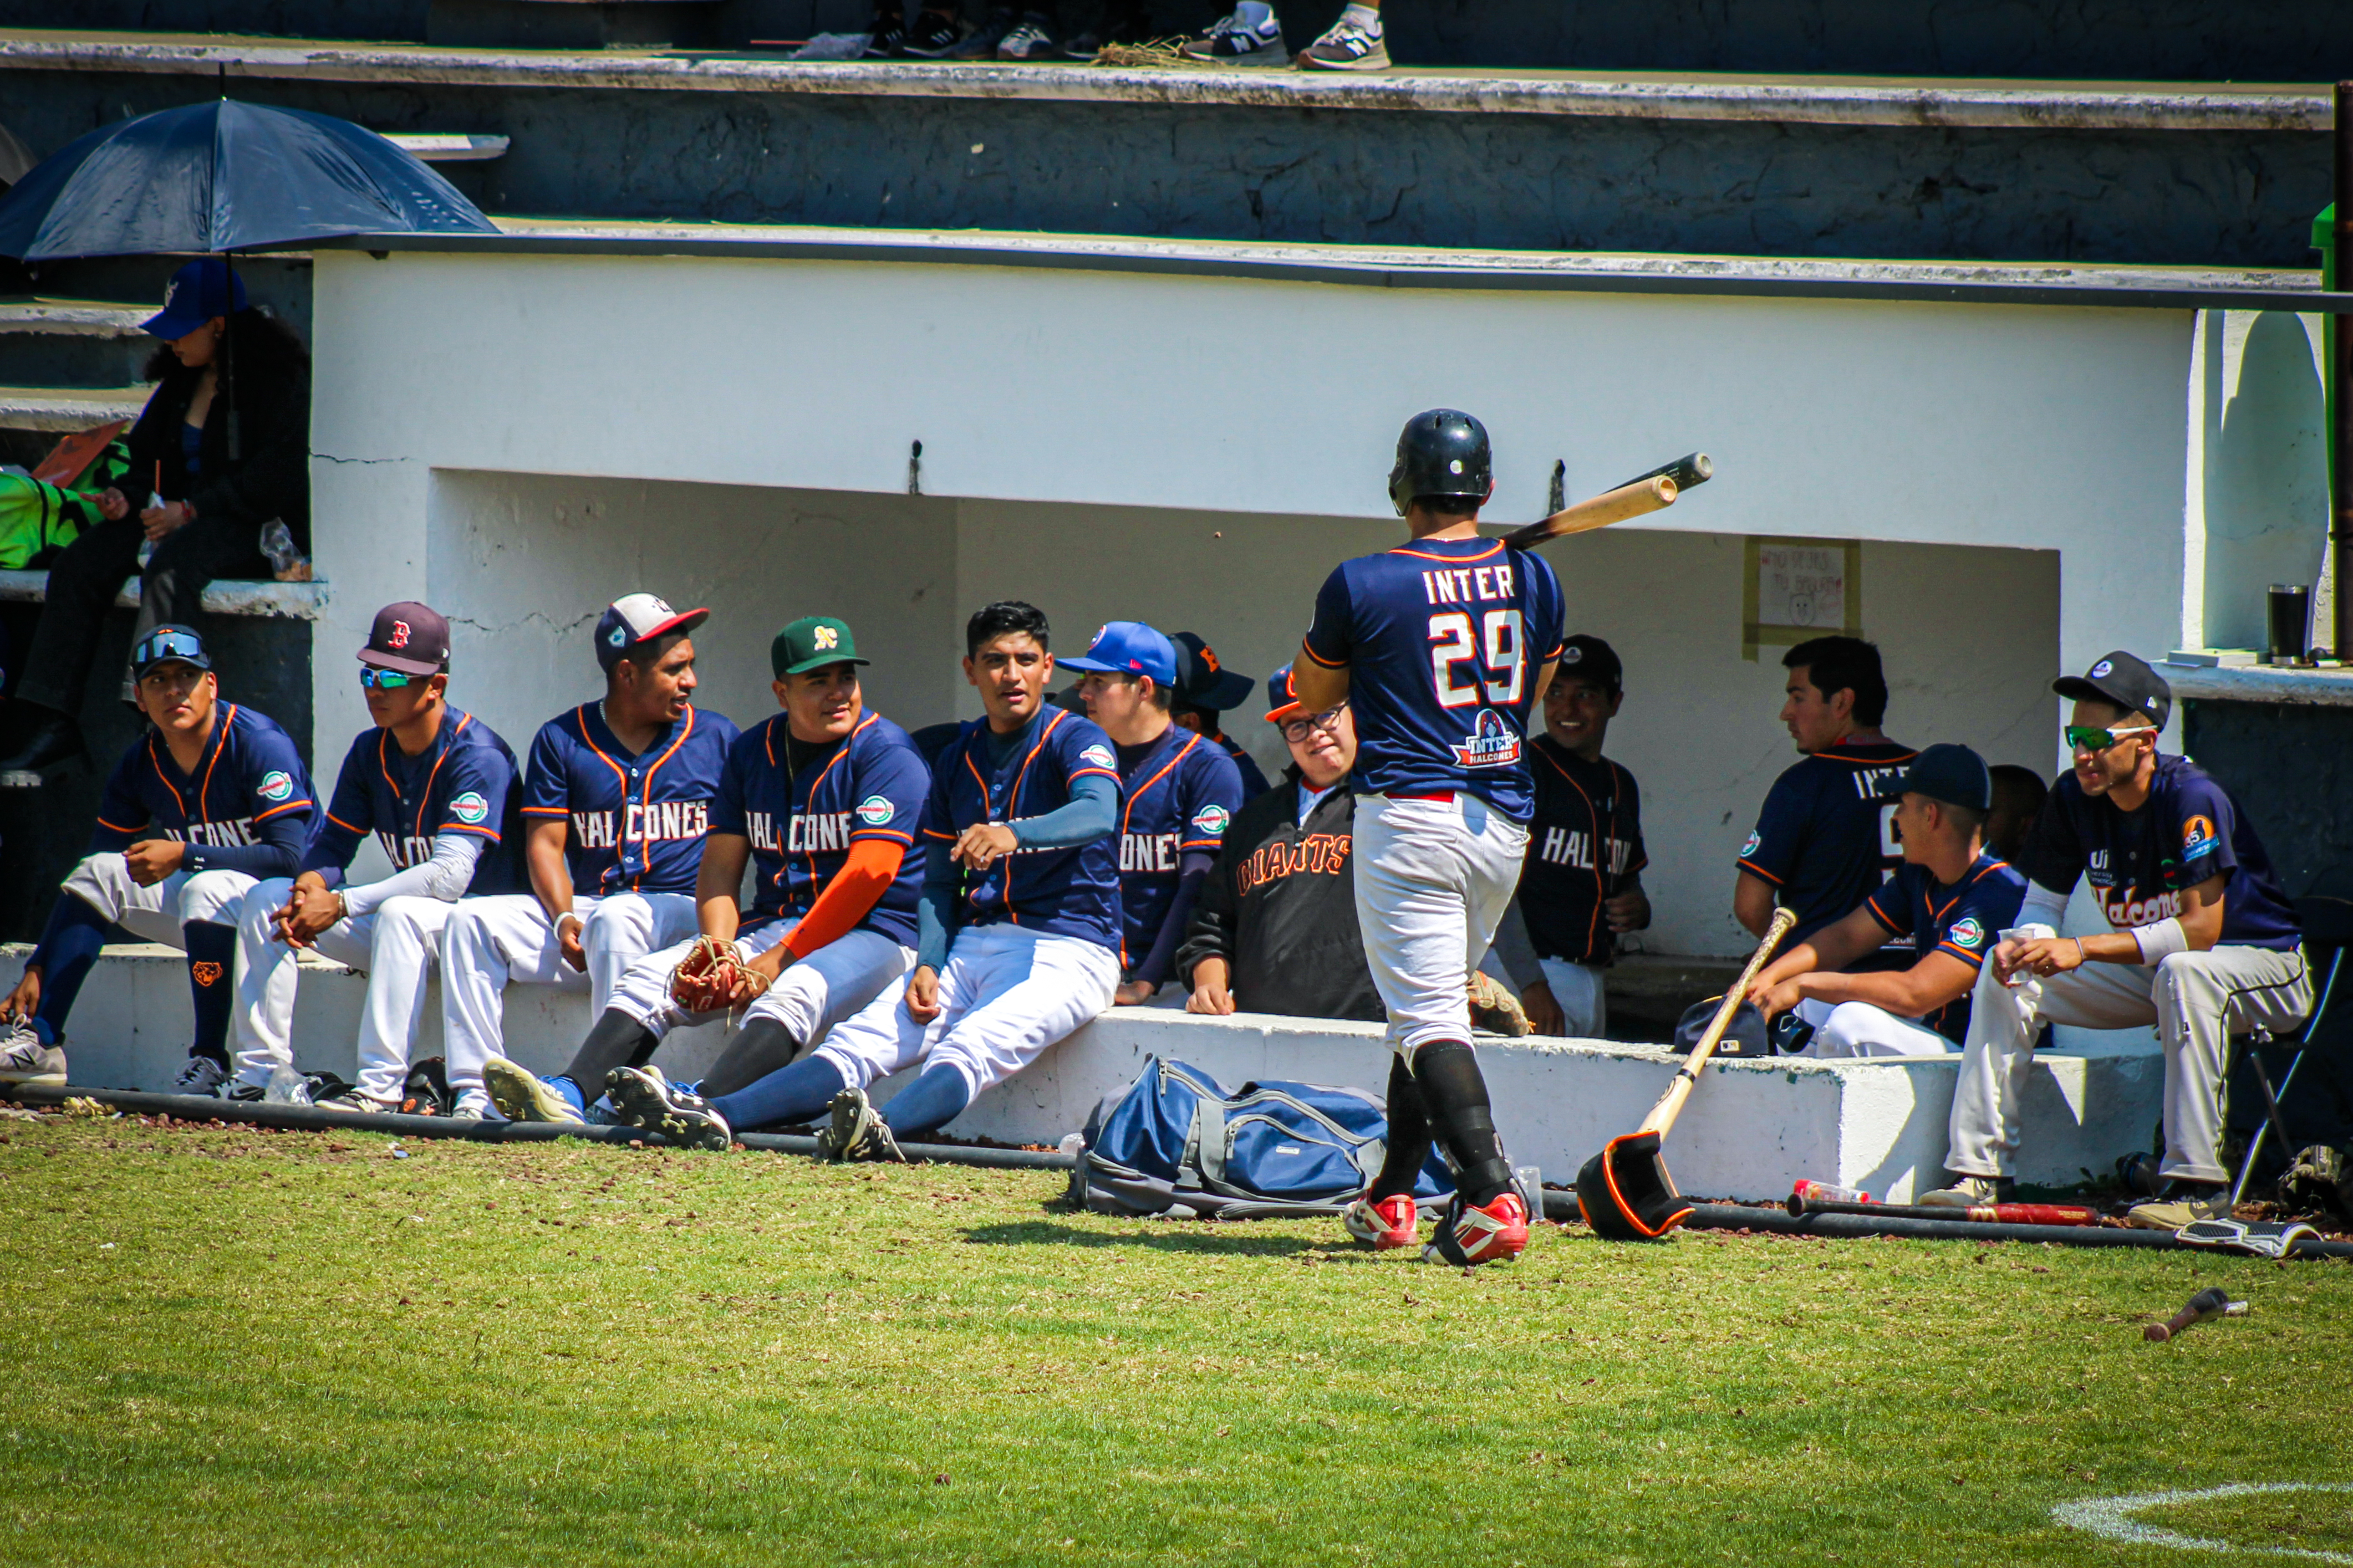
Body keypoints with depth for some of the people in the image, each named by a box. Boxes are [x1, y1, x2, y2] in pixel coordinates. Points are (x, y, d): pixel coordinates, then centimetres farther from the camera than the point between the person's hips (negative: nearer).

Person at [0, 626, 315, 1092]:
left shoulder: (260, 745, -18)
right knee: (99, 871, -5)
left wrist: (185, 856, -30)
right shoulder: (141, 765, 1)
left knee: (205, 887, -35)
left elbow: (289, 856, -25)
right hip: (212, 915, 7)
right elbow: (96, 878, 3)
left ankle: (210, 1061, -29)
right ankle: (39, 1044, -10)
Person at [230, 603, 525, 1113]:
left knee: (402, 913, -39)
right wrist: (311, 887, -19)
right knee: (266, 897, -5)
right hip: (401, 932, 8)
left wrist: (340, 906, -30)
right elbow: (332, 845, 6)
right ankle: (258, 1076, -11)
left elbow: (449, 876, -29)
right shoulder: (370, 751, 4)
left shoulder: (476, 757, -20)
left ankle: (381, 1088, -43)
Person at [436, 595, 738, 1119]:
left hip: (680, 910, -3)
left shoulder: (716, 738, 9)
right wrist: (563, 921, -14)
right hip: (584, 907, 3)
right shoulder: (561, 741, 10)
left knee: (615, 918, -36)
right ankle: (473, 1091, -24)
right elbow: (544, 843, 5)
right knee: (472, 919, -17)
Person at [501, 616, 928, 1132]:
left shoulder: (886, 754, -8)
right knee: (652, 976, -11)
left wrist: (780, 961, -19)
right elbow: (720, 866, 12)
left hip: (873, 933, -7)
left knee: (790, 995, -36)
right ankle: (569, 1095, -31)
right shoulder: (752, 751, 12)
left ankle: (702, 1107, -60)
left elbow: (871, 871, -17)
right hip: (771, 927, 7)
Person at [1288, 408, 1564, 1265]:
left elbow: (1312, 696, 7)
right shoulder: (1533, 579, 6)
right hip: (1505, 824, 6)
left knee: (1429, 1016, -10)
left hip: (1409, 816, -6)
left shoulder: (1364, 585, -8)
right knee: (1433, 1003, 20)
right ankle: (1391, 1198, 29)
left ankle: (1491, 1195, -26)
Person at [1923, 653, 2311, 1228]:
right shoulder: (2073, 798, -6)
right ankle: (1980, 1174, -9)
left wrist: (2083, 950, -36)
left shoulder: (2192, 798, -26)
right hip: (2149, 971, 7)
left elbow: (2202, 928, -31)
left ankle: (2198, 1186, -38)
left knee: (2184, 972, -40)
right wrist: (2021, 946, -25)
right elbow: (2041, 905, 0)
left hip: (2264, 970, -7)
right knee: (2007, 975, -6)